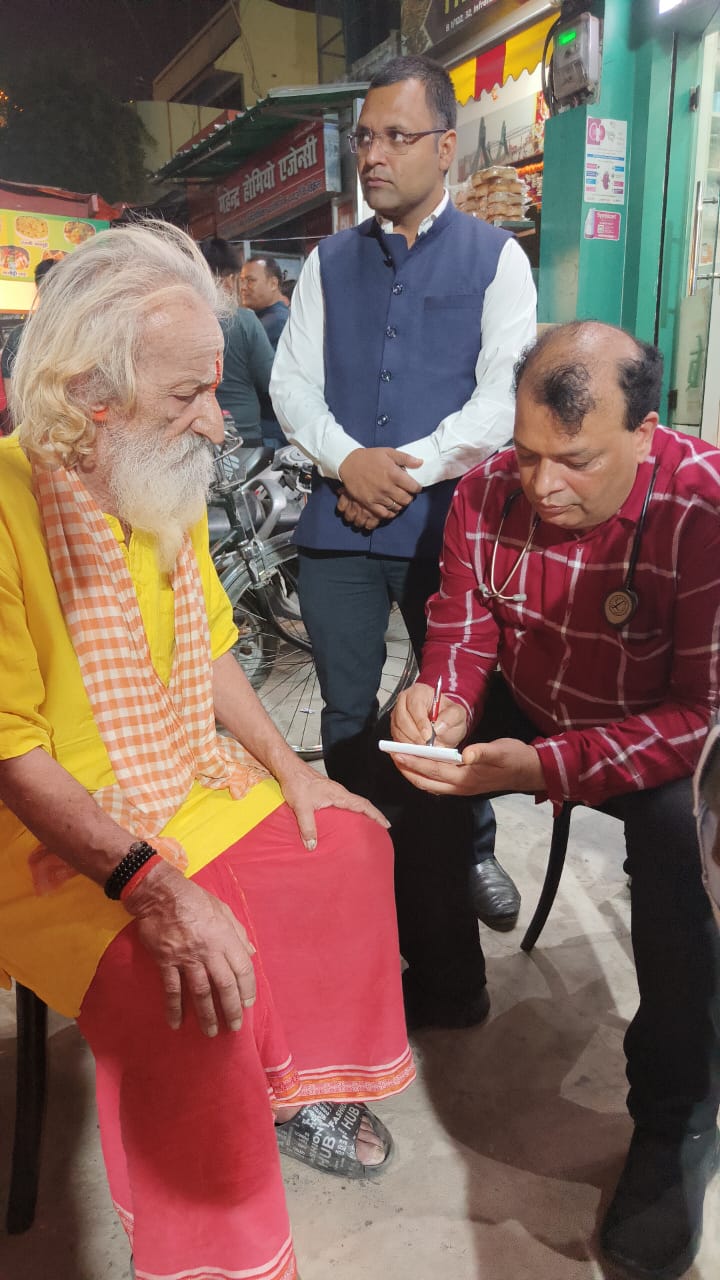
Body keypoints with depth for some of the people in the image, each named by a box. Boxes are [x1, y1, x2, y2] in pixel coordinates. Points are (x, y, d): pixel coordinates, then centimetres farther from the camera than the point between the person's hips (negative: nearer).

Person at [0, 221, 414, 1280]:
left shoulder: (171, 491, 2)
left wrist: (287, 767, 3)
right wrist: (149, 885, -32)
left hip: (194, 790, 8)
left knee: (350, 842, 6)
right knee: (187, 993, -26)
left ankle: (305, 1086, 24)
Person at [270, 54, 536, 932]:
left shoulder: (496, 259, 2)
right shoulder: (330, 261, 12)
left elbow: (505, 396, -8)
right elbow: (291, 381, 7)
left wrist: (406, 468, -13)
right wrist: (350, 461, -11)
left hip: (447, 522, -2)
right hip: (339, 521, 3)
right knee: (346, 709, 12)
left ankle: (472, 852, 32)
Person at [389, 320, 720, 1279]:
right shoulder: (489, 489, -13)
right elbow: (462, 620, -1)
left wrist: (546, 768, -40)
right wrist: (446, 700, -24)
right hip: (525, 709, 5)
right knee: (407, 769, -13)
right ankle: (445, 977, 15)